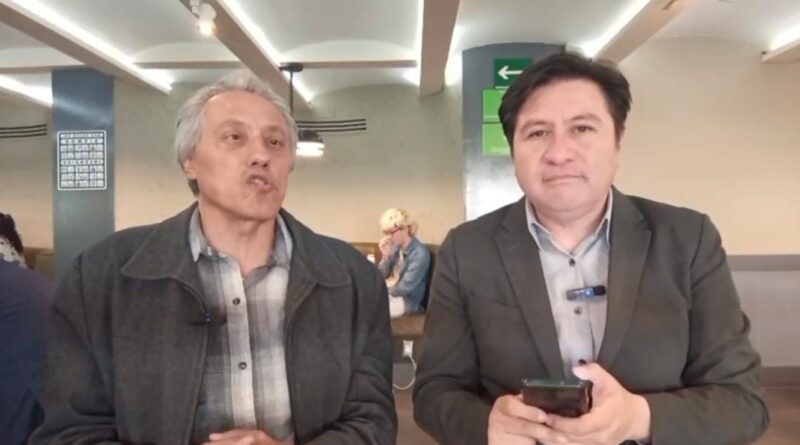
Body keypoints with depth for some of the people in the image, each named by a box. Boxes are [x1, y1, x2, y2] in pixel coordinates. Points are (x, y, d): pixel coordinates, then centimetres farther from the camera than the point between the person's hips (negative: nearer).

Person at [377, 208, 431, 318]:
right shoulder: (396, 246, -2)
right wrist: (385, 256, -13)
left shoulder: (420, 254, -21)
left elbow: (405, 288, -20)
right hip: (389, 291, 7)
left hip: (406, 300, -7)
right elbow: (382, 275, 4)